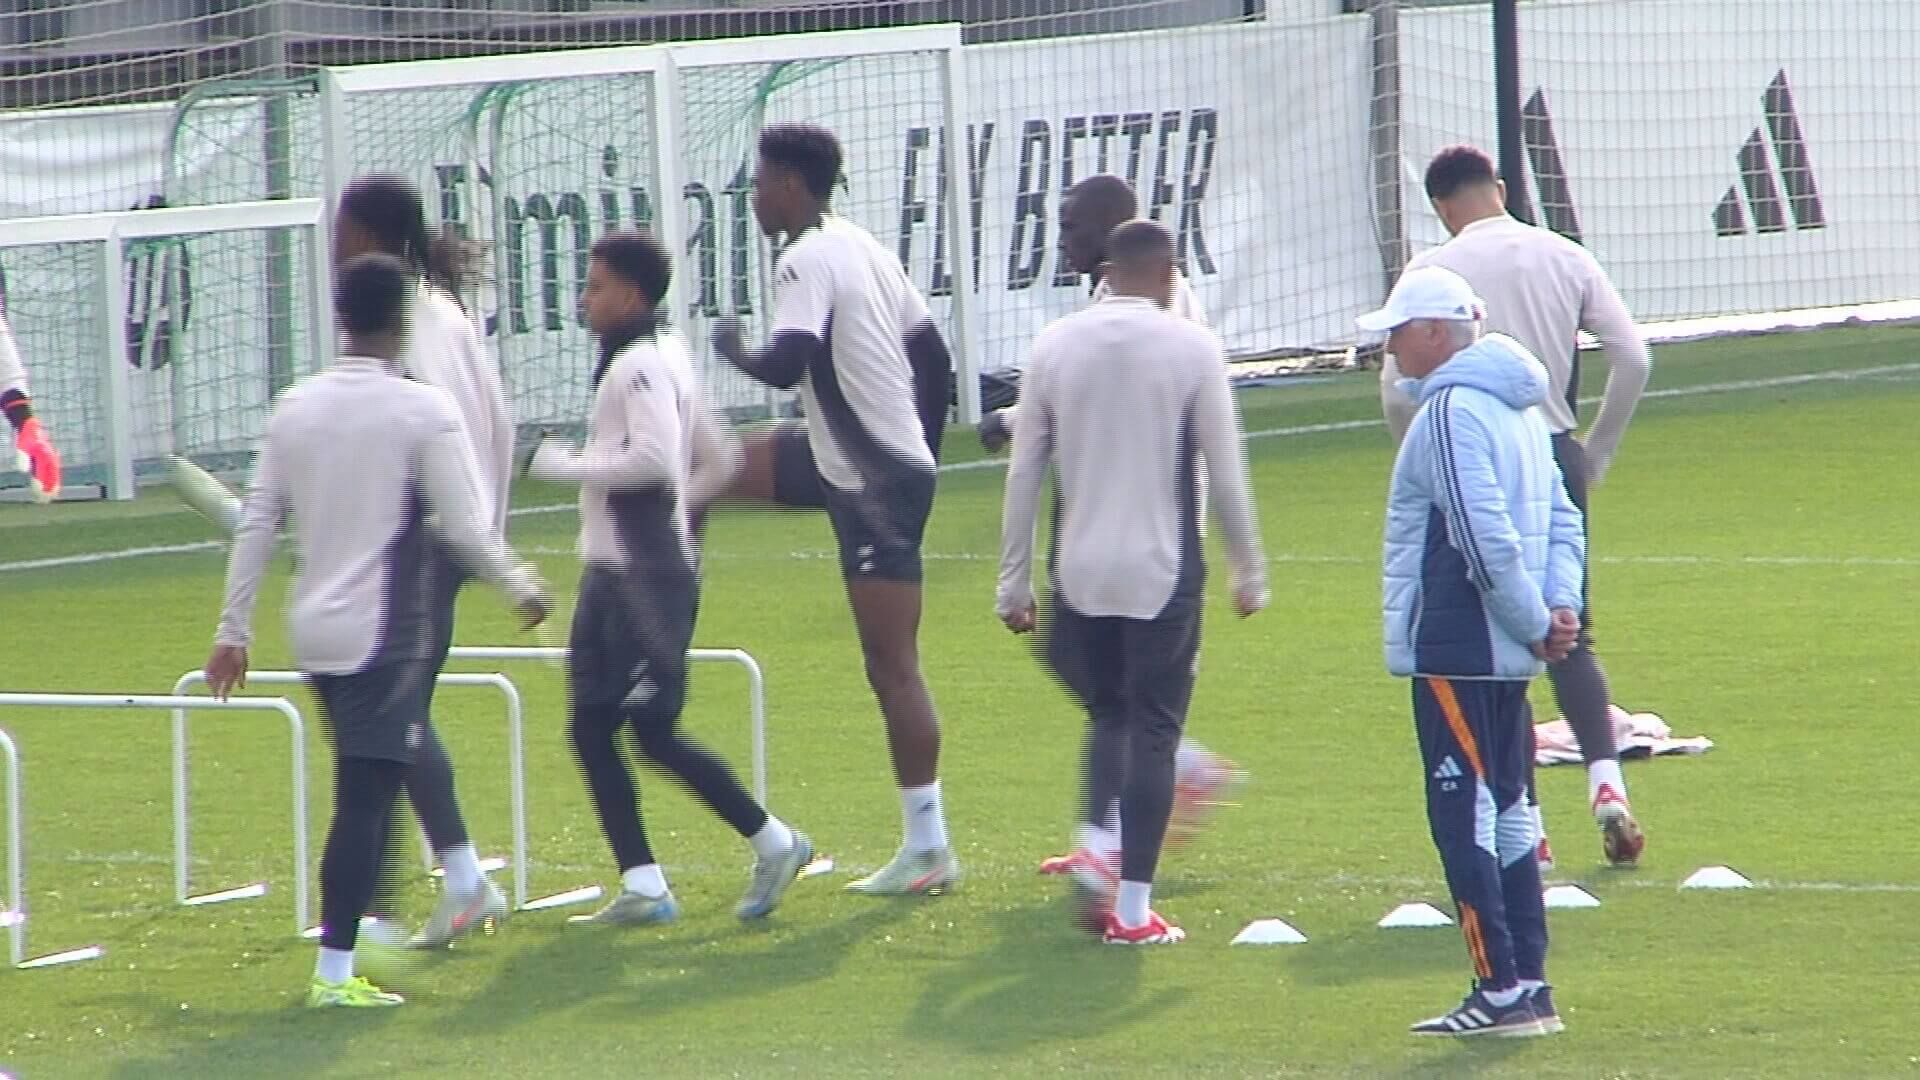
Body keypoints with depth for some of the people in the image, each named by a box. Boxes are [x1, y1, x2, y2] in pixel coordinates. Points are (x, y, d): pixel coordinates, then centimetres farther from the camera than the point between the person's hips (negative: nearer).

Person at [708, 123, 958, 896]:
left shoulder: (808, 262, -16)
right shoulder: (864, 250, 12)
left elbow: (787, 363, -30)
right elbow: (932, 357, 16)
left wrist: (735, 350, -9)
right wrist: (921, 456, 22)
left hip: (876, 485, -10)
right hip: (844, 463, 10)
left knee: (892, 665, -6)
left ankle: (928, 848, -3)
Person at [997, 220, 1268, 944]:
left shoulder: (1055, 346, 3)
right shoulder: (1190, 347, -5)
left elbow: (1024, 471, 5)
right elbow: (1226, 474, -3)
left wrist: (1014, 580, 11)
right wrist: (1250, 571, 7)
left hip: (1079, 576, 3)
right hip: (1163, 575, -3)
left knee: (1107, 719, 19)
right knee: (1153, 731, 2)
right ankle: (1132, 908, -2)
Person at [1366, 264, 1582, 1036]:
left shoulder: (1450, 410, -15)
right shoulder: (1519, 407, 15)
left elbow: (1487, 537, -22)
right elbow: (1562, 518, 15)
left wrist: (1535, 621, -13)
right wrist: (1559, 606, 3)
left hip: (1456, 649, -10)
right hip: (1506, 653, 10)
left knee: (1464, 818, -7)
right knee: (1506, 817, 13)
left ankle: (1502, 989, -9)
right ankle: (1528, 985, 14)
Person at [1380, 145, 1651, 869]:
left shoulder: (1434, 271, -6)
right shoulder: (1564, 258, 3)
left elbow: (1397, 391, -11)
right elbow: (1633, 359, 0)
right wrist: (1596, 454, 11)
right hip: (1557, 458, 3)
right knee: (1570, 639, 12)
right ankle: (1606, 781, -7)